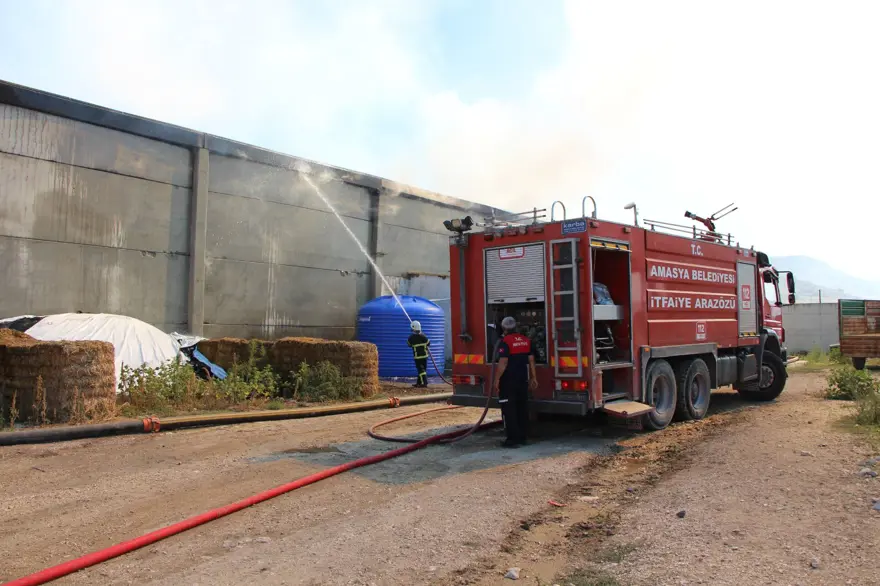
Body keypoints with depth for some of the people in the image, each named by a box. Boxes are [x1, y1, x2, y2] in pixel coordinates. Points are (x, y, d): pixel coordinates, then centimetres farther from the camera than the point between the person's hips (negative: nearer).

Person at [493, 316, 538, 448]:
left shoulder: (505, 341, -13)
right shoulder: (526, 340, 7)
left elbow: (503, 363, -19)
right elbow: (531, 360, 9)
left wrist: (497, 380, -13)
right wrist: (533, 377, 15)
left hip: (508, 381, -7)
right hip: (523, 380, 7)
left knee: (509, 409, -1)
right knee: (522, 408, 13)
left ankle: (513, 439, -2)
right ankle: (522, 437, 20)